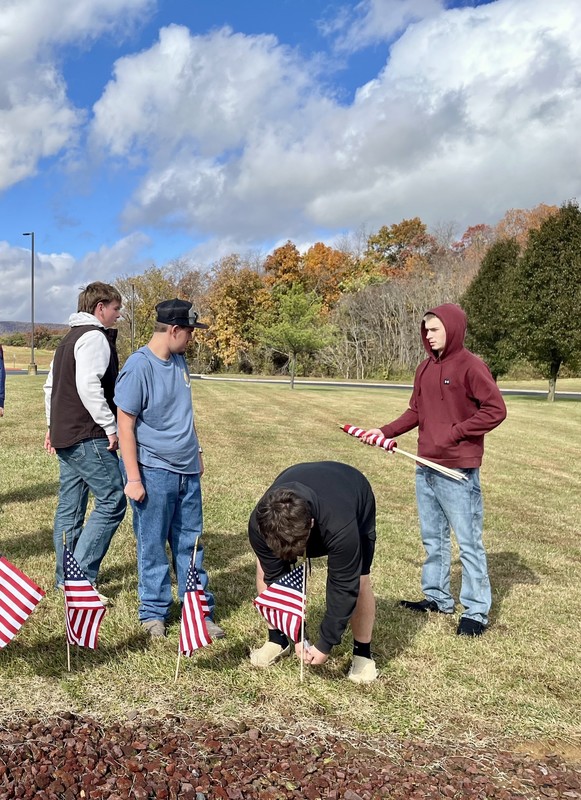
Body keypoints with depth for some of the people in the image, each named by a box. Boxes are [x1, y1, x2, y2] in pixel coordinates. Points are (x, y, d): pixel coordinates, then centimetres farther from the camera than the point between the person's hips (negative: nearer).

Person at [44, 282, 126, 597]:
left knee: (69, 508, 13)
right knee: (112, 501, -8)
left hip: (64, 436, 10)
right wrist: (110, 426, -19)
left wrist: (53, 425, 26)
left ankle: (65, 579, 20)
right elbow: (88, 385, -23)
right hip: (88, 437, -10)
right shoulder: (95, 337, -10)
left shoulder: (69, 338, 21)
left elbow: (51, 385, 25)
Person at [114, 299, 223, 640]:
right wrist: (133, 479, -14)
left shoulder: (179, 360, 7)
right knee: (153, 546, 7)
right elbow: (126, 424, -14)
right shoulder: (139, 366, -15)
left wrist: (196, 451, 20)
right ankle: (154, 612, 22)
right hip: (153, 471, -6)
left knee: (191, 543, 12)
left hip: (187, 470, 7)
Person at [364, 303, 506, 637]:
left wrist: (455, 433, -17)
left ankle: (477, 611, 10)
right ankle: (438, 597, 30)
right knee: (433, 538, 17)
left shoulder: (470, 365, -11)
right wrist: (384, 431, 6)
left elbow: (496, 410, -15)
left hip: (459, 471, -8)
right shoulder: (425, 368, 11)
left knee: (469, 542, 1)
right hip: (426, 469, 8)